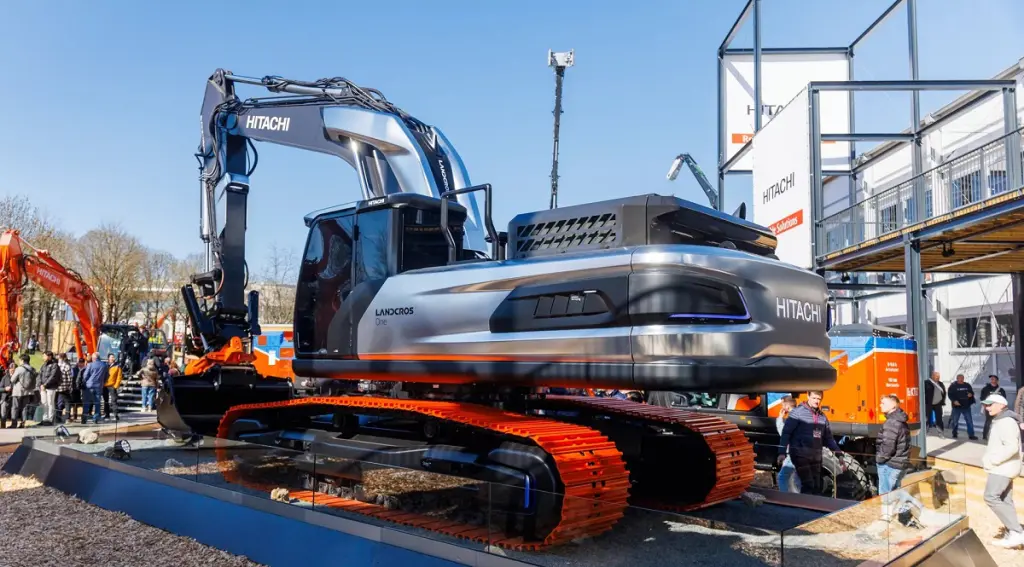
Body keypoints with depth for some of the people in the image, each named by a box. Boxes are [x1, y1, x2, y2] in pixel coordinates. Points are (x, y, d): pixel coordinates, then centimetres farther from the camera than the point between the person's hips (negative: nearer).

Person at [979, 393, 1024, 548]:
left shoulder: (1006, 422, -17)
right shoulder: (1001, 421, 16)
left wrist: (992, 460, -22)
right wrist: (992, 460, 12)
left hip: (1003, 468, -11)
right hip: (1003, 467, 11)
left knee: (991, 497, -17)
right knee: (1005, 500, 11)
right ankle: (1011, 535, 13)